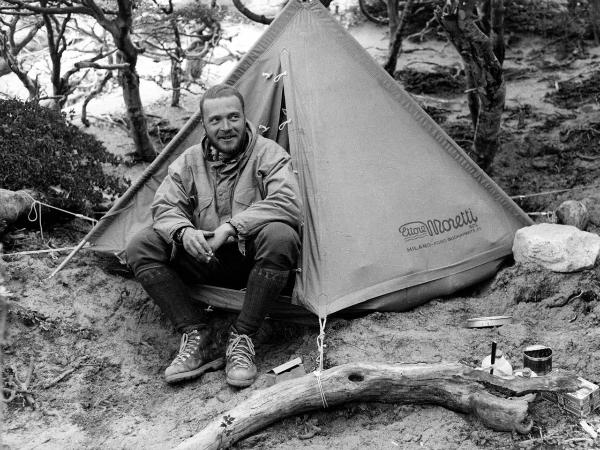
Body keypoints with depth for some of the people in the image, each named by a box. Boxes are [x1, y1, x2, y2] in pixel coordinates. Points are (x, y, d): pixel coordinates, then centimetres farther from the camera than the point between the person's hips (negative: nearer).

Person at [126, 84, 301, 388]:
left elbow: (286, 203, -23)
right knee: (141, 247, -16)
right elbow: (165, 206, 1)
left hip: (252, 259, -3)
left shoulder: (269, 154, -8)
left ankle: (243, 338, -24)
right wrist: (183, 231, -24)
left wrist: (232, 227, -29)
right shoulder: (189, 161, 5)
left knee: (280, 237, -38)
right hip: (205, 259, 4)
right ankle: (197, 337, -16)